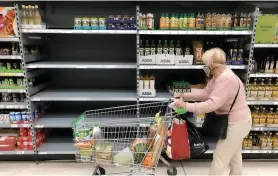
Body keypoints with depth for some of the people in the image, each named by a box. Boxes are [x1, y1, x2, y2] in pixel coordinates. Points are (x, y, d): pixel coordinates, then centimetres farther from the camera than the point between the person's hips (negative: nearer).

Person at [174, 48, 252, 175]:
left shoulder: (226, 79, -30)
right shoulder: (218, 76, 4)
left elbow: (212, 104, -36)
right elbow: (205, 93, 7)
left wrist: (186, 106, -35)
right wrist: (184, 95, 3)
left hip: (237, 123, -10)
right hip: (235, 121, 10)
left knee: (219, 158, 1)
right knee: (234, 156, 27)